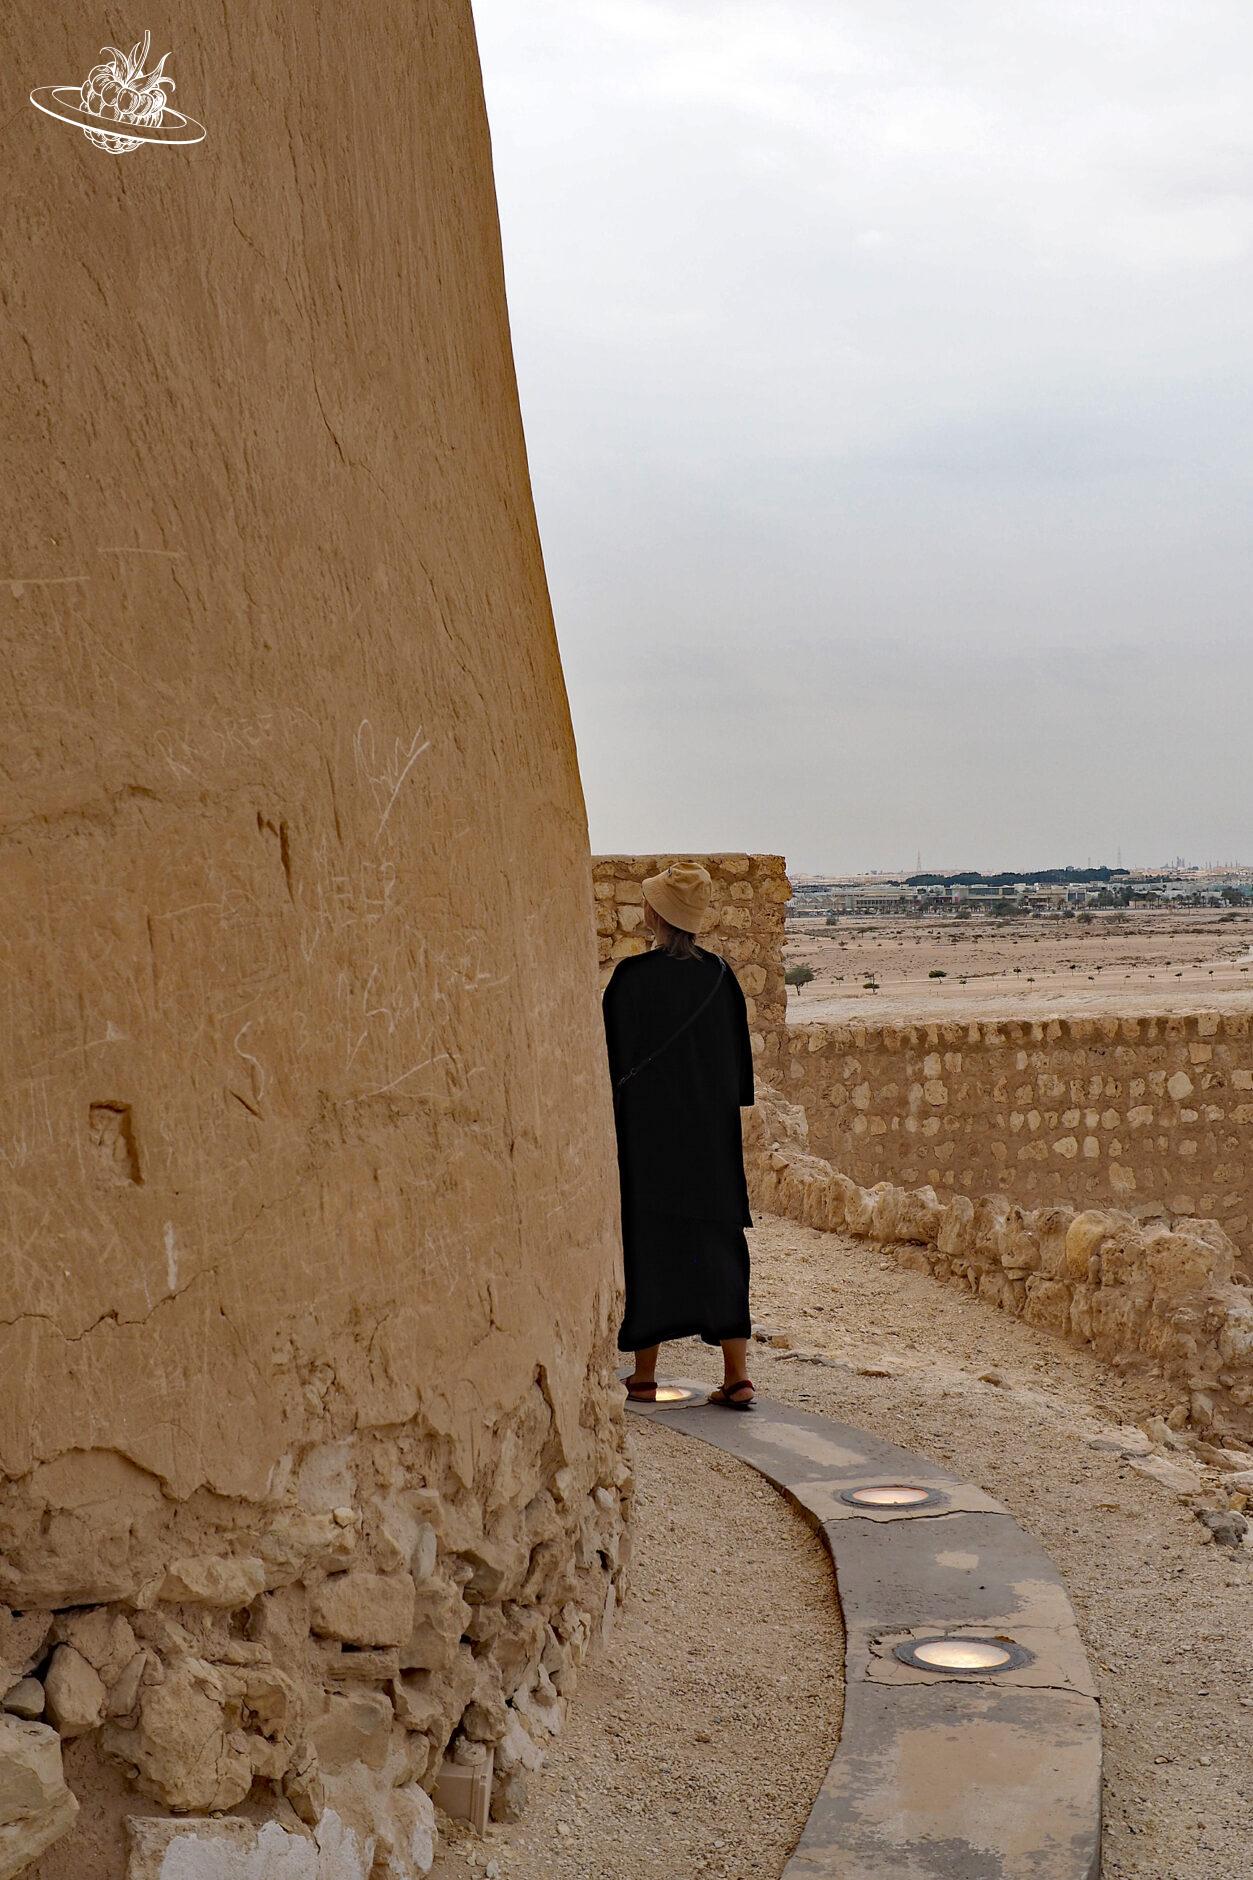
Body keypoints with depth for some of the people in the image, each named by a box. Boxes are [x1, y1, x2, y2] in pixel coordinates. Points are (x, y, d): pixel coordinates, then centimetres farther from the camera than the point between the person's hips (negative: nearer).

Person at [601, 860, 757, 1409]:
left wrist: (606, 1120, 1)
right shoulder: (719, 974, 1)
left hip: (646, 1130, -4)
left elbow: (613, 1055, -9)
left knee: (648, 1240, 6)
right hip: (712, 1133, 4)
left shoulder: (631, 976, -13)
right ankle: (737, 1374, 4)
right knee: (716, 1241, 8)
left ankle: (644, 1375, 13)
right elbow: (739, 1060, 7)